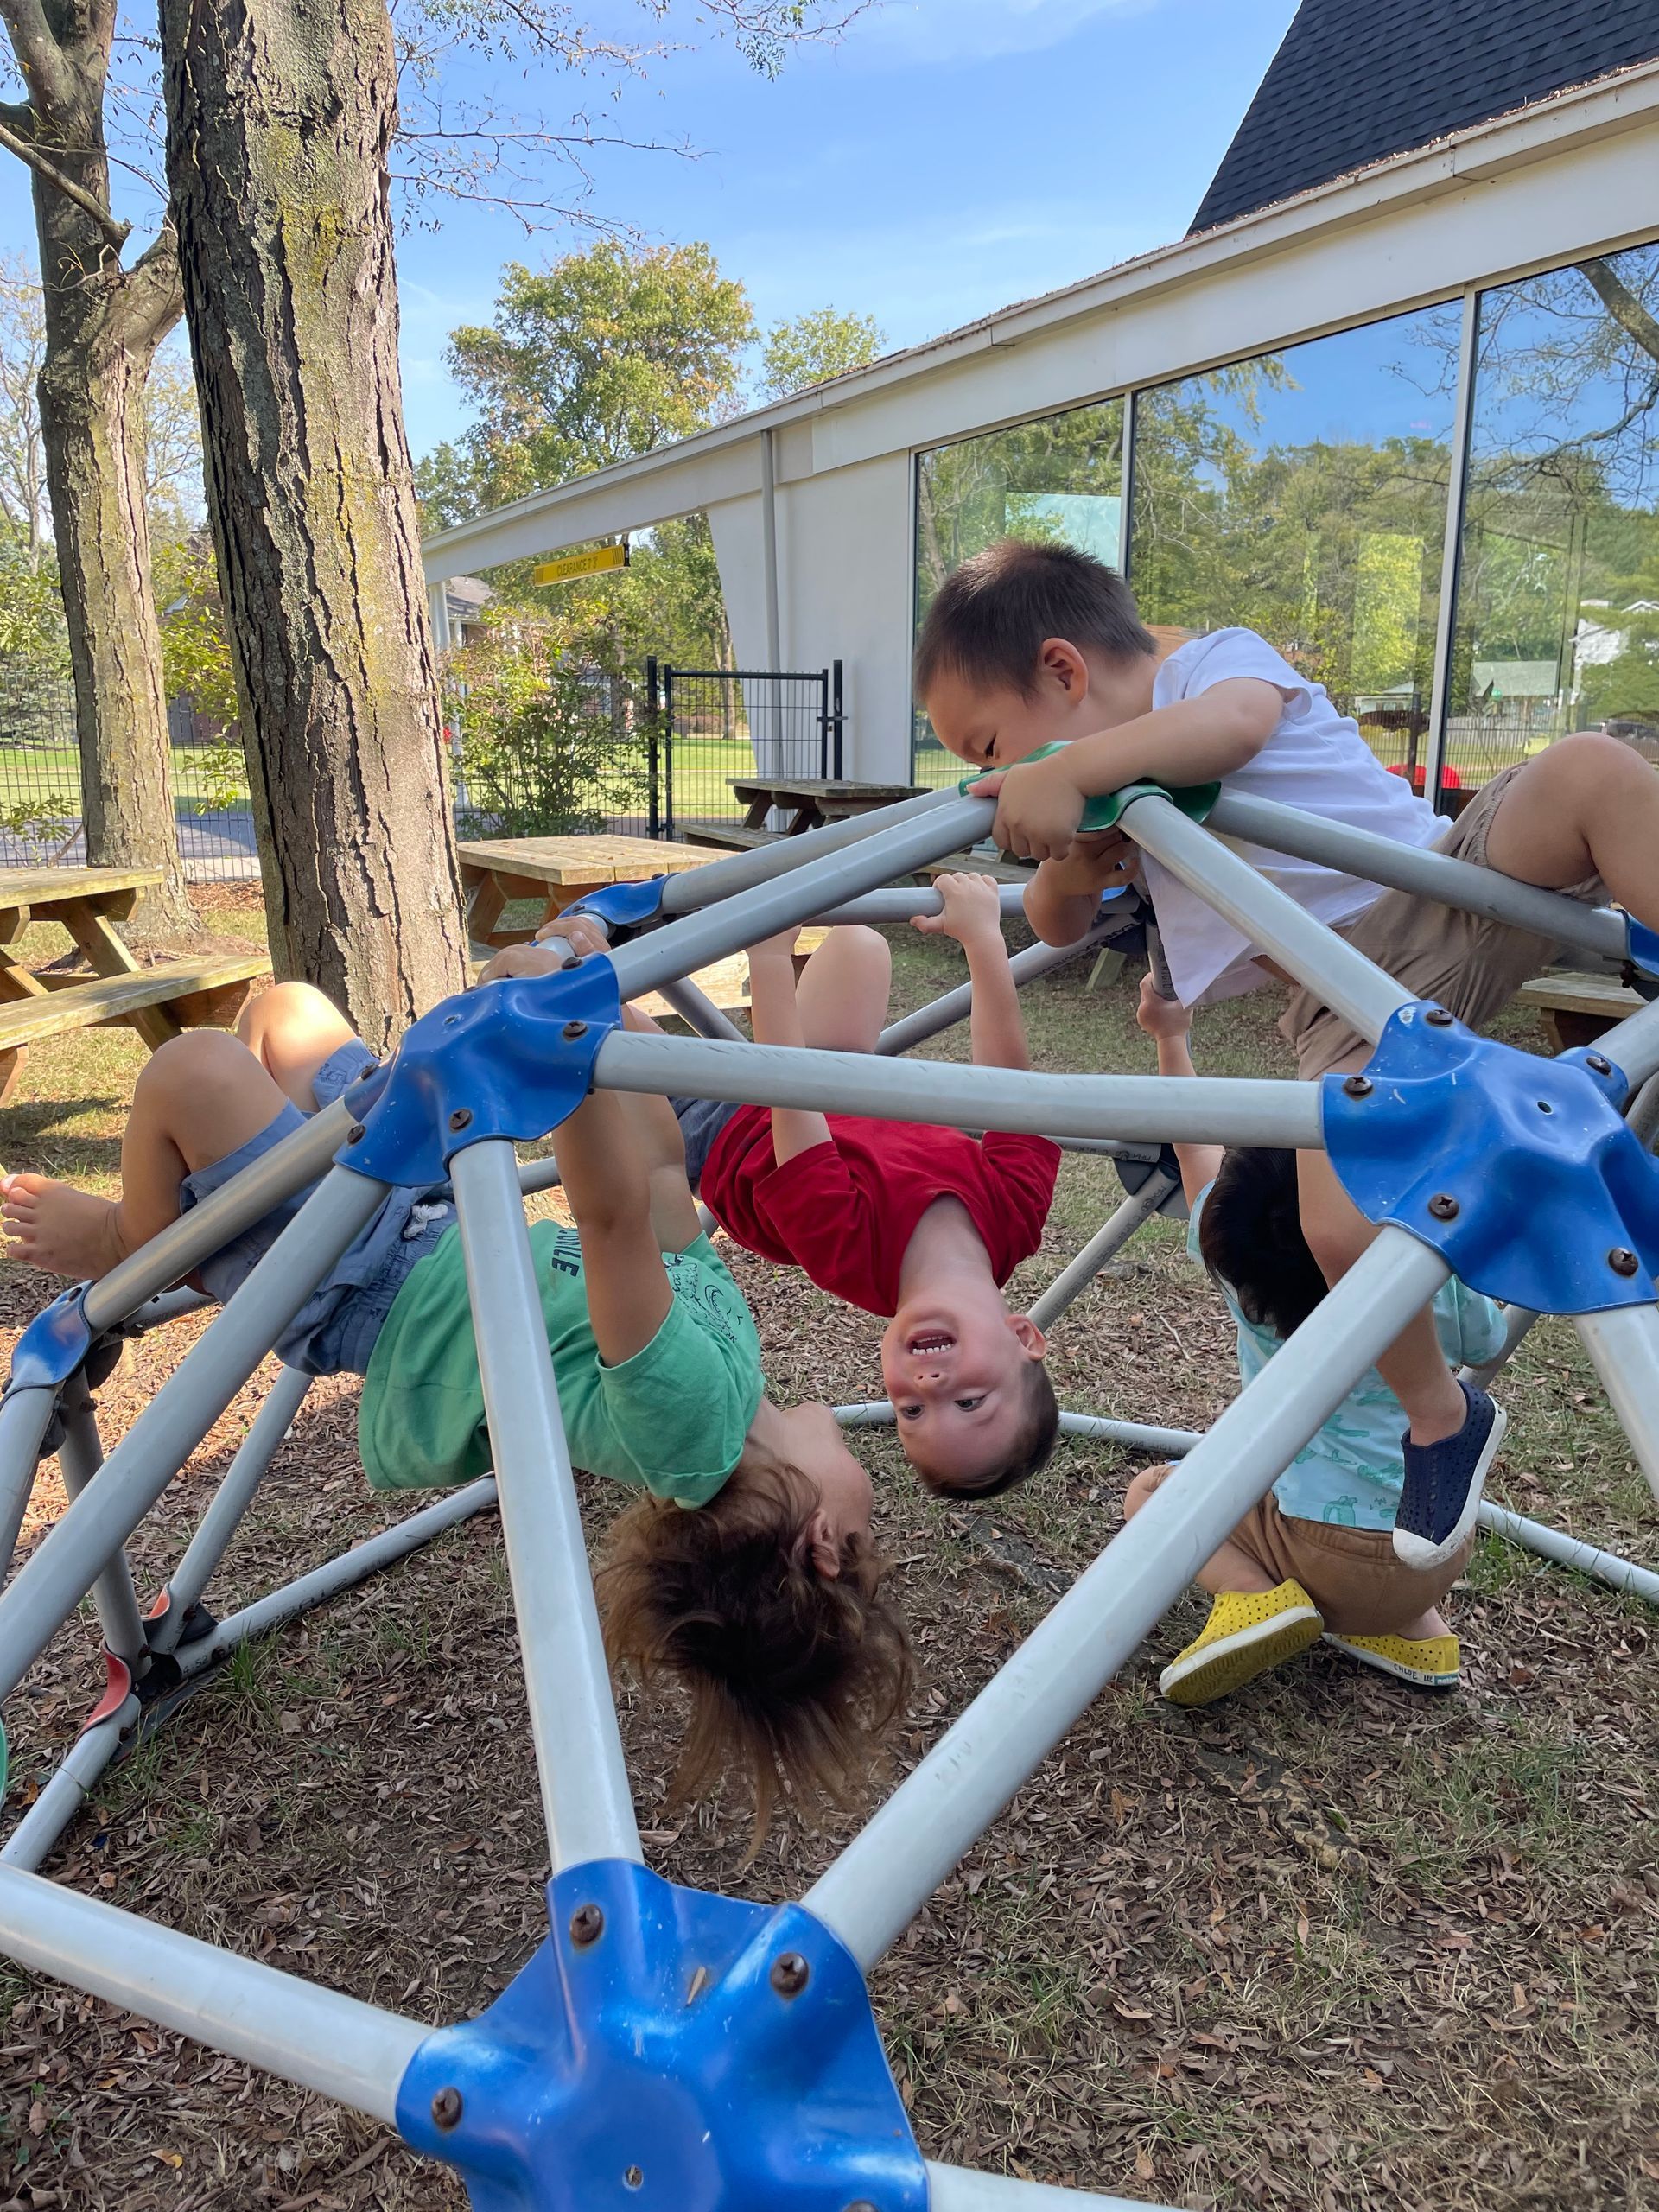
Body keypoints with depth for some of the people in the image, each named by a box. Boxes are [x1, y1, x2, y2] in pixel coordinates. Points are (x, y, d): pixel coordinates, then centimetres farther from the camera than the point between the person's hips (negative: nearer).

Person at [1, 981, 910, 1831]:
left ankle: (129, 1254, 12)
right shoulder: (723, 1335, -12)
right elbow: (656, 1169, -7)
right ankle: (165, 1235, 31)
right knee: (285, 1007, 13)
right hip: (442, 1234, 8)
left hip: (363, 1297, -7)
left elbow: (615, 1219, -47)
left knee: (195, 1069, -21)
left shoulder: (690, 1417, -32)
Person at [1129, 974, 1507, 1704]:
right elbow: (1485, 1345, 15)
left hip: (1334, 1555, -4)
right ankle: (1414, 1628, 17)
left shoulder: (1243, 1277, -11)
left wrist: (1172, 1039, 15)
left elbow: (1197, 1151, 5)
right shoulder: (1432, 1279, -10)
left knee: (1149, 1491, 14)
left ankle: (1252, 1594, -8)